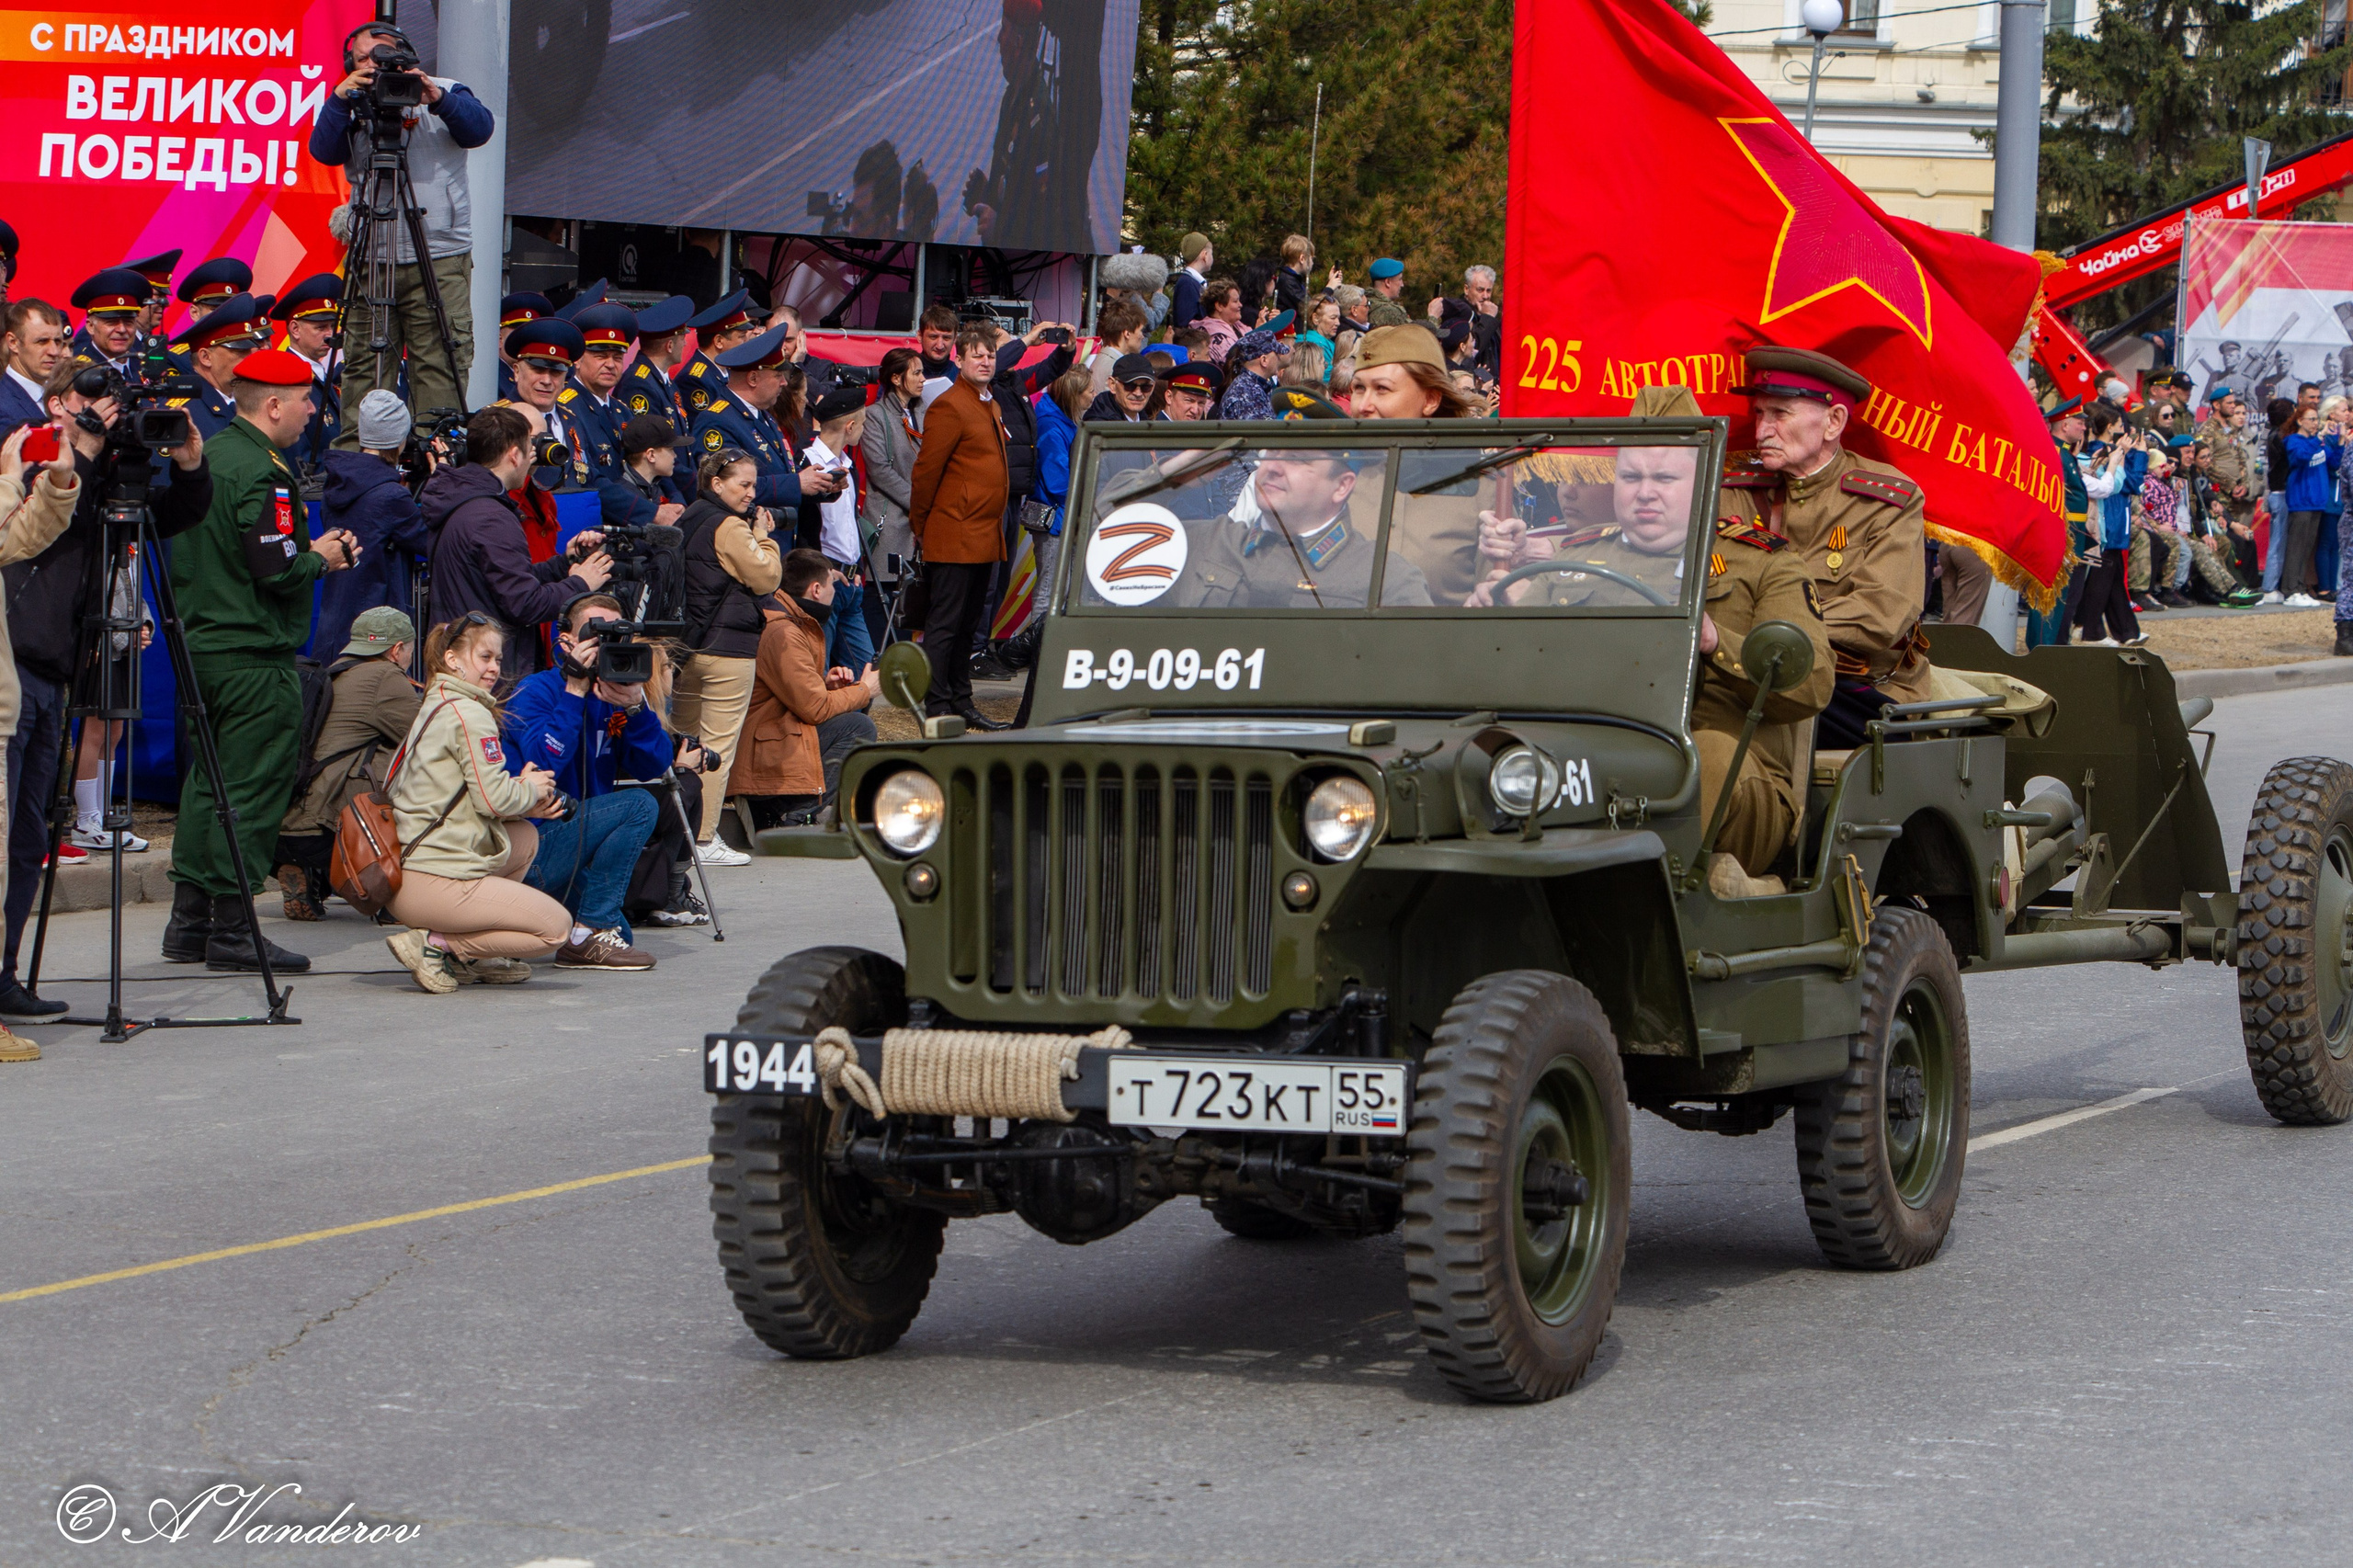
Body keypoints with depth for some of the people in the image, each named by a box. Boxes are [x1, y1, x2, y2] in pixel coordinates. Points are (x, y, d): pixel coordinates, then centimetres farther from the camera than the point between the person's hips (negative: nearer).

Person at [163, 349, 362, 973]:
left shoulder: (208, 455, 13)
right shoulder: (261, 473, -17)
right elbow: (276, 571, -23)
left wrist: (308, 552, 18)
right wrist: (320, 557, -3)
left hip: (201, 642, 10)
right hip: (254, 655, -10)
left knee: (208, 780, 14)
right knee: (253, 784, -5)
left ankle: (190, 921, 17)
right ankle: (233, 929, -3)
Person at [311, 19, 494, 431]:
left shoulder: (445, 94, 9)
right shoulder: (354, 107, 12)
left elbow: (479, 129, -8)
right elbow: (323, 150, -4)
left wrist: (438, 100, -24)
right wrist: (340, 99, -18)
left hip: (439, 259, -2)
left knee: (439, 364, -8)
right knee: (364, 365, -1)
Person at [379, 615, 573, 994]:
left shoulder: (433, 708, 20)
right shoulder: (470, 714, -9)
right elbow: (493, 798, -15)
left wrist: (525, 800, 8)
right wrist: (530, 791, 6)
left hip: (403, 875, 10)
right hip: (435, 882, -10)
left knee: (526, 836, 27)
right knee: (556, 927, -3)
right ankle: (436, 944, -8)